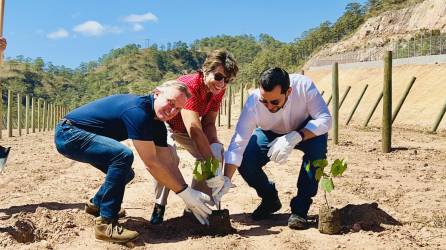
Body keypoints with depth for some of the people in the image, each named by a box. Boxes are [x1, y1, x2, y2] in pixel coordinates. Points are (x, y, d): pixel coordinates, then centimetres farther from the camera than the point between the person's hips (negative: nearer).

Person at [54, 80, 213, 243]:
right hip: (68, 133, -10)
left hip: (82, 135, 10)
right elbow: (151, 163, -28)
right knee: (123, 155, -28)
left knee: (125, 173, 15)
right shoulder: (137, 110, -28)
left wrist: (191, 193, -8)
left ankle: (96, 204, 40)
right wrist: (185, 193, -24)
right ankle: (106, 224, -18)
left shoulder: (157, 124, 1)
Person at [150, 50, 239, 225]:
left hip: (184, 129, 7)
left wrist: (215, 145, -33)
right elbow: (194, 129, -44)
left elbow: (208, 123, -13)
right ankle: (159, 206, -14)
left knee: (217, 152, -12)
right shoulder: (189, 86, -37)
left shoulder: (218, 91, -15)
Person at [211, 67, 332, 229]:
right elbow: (238, 143, -31)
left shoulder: (304, 86, -34)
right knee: (244, 162, -22)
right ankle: (270, 198, 10)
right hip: (270, 134, 1)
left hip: (304, 130, -1)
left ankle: (300, 208, -18)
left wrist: (295, 137, -48)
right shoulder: (253, 103, -32)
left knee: (318, 143, -34)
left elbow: (325, 119, -34)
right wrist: (226, 178, -41)